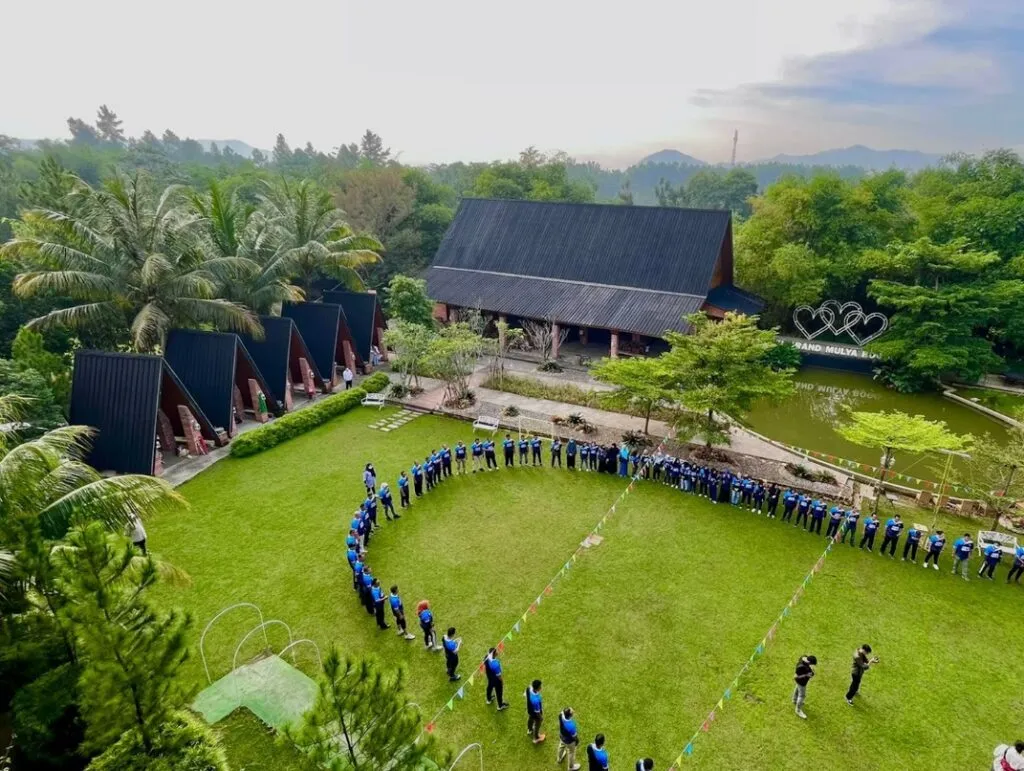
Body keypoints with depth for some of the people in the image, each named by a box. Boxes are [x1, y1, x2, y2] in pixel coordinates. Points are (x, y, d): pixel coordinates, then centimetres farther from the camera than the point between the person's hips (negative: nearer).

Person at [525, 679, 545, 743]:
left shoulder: (529, 688, -29)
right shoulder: (536, 700, -47)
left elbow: (525, 695, -5)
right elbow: (537, 711, -29)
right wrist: (541, 717, -10)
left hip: (529, 710, 6)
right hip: (535, 714, -6)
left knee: (530, 719, 36)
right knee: (537, 725, 24)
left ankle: (530, 730, 67)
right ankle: (536, 738, 52)